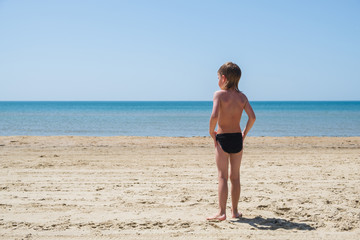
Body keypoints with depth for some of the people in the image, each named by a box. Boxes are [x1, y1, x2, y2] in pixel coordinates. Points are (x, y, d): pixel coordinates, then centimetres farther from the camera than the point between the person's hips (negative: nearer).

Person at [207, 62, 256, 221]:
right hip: (237, 138, 4)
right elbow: (252, 117, -4)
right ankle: (235, 211, 19)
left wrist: (211, 131, -8)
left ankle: (221, 212, -3)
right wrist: (244, 133, 7)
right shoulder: (242, 96, 5)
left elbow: (214, 116, -23)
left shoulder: (219, 94, -9)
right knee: (235, 176, 12)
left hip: (223, 138, -4)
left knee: (222, 176, -1)